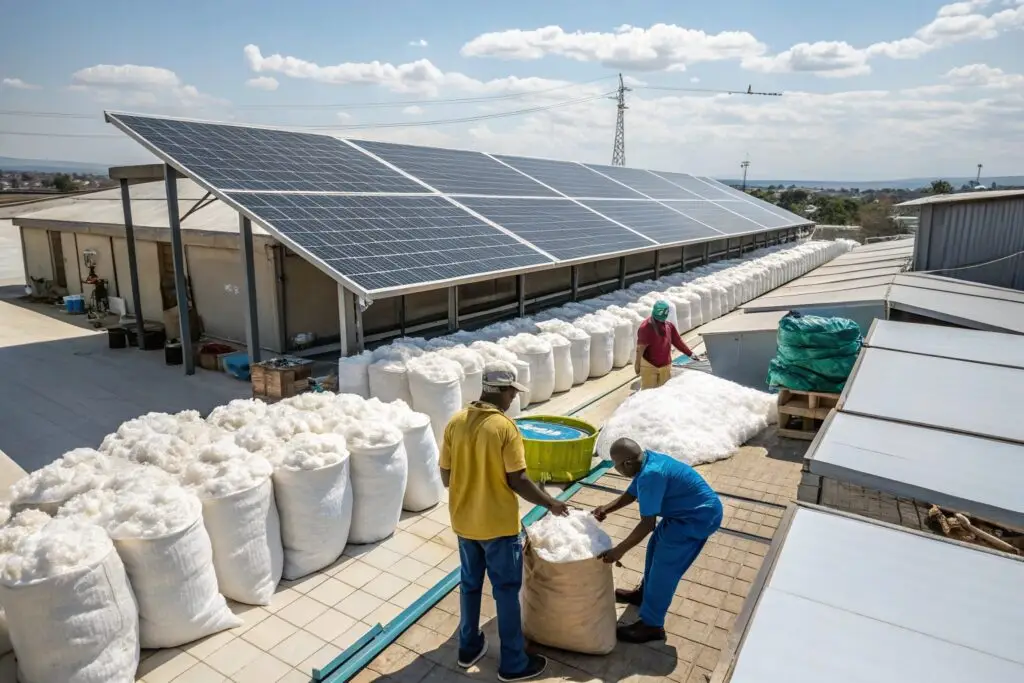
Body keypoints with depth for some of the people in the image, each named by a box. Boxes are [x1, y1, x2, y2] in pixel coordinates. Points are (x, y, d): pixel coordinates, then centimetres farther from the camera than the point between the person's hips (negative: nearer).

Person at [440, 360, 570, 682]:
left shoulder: (455, 422, -5)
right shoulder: (505, 427, -21)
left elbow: (446, 477, 1)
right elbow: (518, 481, -18)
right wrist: (550, 503, -4)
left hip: (464, 521, 6)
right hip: (498, 525, -5)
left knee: (470, 584, 22)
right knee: (507, 591, 10)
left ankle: (469, 647, 38)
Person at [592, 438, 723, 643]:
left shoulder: (651, 475, -31)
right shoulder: (646, 460, -1)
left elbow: (647, 524, -30)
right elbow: (631, 493, 13)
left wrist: (619, 550, -25)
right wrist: (606, 509, 1)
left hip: (699, 516, -10)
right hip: (687, 510, 10)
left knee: (664, 567, -3)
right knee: (656, 546, 22)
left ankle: (651, 626, 10)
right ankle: (645, 593, 42)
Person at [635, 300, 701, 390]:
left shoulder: (669, 326, 3)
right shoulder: (646, 327, -15)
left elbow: (678, 341, 11)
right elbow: (641, 347, -18)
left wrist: (690, 353, 8)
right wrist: (637, 364, -21)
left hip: (665, 365, 6)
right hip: (649, 365, -6)